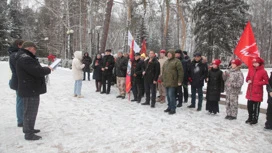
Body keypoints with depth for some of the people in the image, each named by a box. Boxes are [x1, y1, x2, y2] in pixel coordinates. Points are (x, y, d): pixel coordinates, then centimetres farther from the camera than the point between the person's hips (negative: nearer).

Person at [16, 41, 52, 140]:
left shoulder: (25, 57, 17)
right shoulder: (25, 58, -21)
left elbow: (35, 69, 17)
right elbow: (38, 71, -30)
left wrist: (45, 69, 0)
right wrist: (48, 69, -12)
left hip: (31, 89, 11)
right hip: (30, 90, -11)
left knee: (30, 111, 22)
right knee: (30, 112, -2)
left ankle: (29, 128, 37)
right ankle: (29, 134, 7)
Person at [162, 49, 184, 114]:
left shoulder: (176, 61, -6)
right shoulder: (166, 62, 17)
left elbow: (180, 72, -11)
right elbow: (163, 71, 24)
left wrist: (179, 81, -14)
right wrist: (163, 80, 21)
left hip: (172, 82, -8)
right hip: (166, 82, 8)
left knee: (171, 95, -8)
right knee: (168, 95, 13)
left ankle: (173, 109, 2)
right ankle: (169, 107, 25)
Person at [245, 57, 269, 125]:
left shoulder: (263, 71, -10)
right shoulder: (251, 69, 4)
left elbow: (266, 81, -6)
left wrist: (259, 83, -19)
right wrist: (248, 80, -4)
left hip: (257, 92, -5)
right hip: (250, 91, 5)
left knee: (256, 106, 4)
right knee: (249, 105, 14)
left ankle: (255, 119, 18)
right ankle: (250, 117, 31)